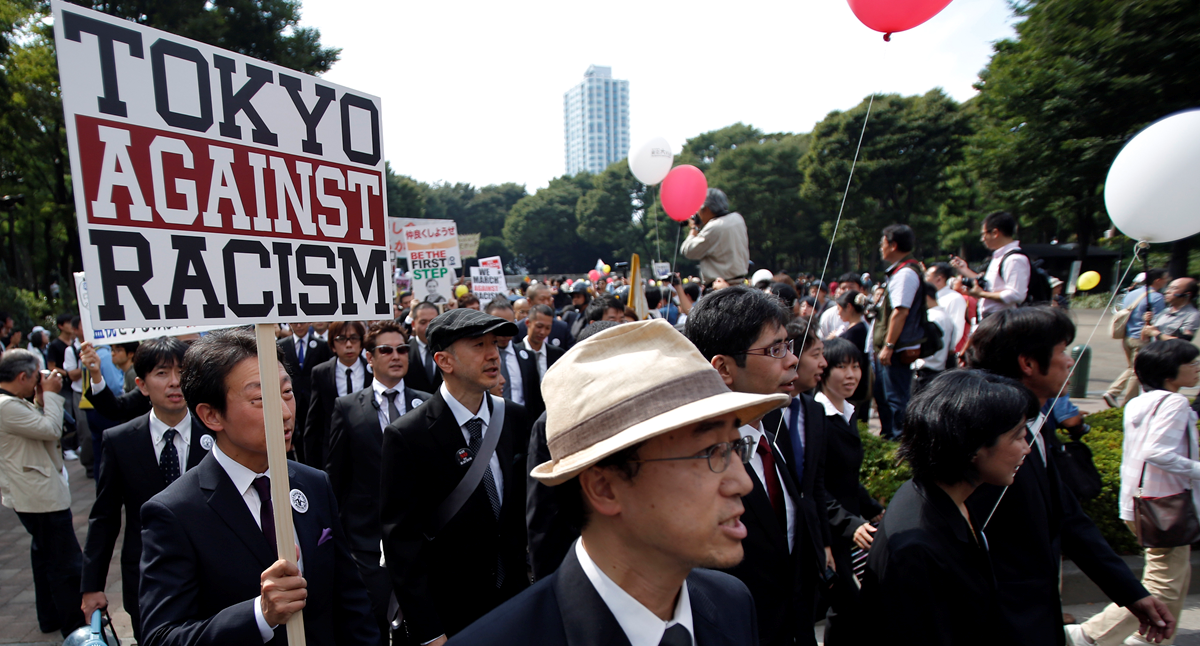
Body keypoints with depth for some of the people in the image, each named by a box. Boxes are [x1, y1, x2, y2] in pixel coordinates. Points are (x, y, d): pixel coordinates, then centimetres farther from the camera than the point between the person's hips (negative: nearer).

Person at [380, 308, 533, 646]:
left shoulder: (516, 419, -4)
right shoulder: (406, 437, -18)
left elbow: (525, 504, 5)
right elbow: (402, 539, -15)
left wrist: (532, 583, 3)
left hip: (515, 596, 4)